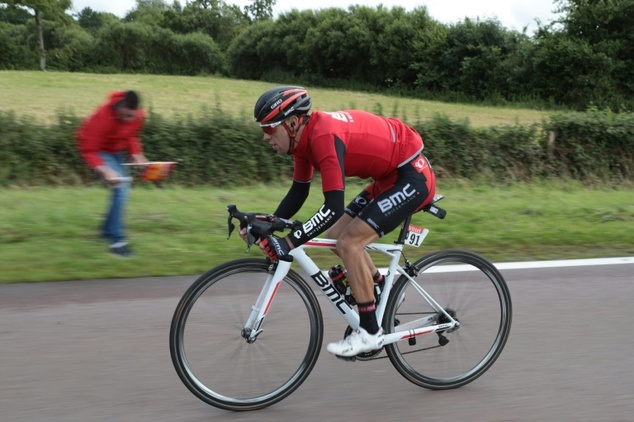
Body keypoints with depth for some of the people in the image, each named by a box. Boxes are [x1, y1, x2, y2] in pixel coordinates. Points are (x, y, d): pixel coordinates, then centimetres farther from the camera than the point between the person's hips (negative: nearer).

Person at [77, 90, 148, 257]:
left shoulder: (138, 116, -16)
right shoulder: (103, 117, -34)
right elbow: (88, 150, -30)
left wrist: (137, 155, -10)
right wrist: (105, 171, -42)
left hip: (118, 152, 7)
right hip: (99, 151, -7)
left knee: (122, 191, 16)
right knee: (120, 190, -21)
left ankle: (108, 231, 37)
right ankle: (117, 241, -18)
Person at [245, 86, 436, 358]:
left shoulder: (325, 136, -28)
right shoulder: (304, 136, 0)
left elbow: (333, 208, -33)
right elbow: (298, 192, 10)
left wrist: (289, 243, -33)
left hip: (413, 175, -9)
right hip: (391, 176, 9)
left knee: (348, 244, -14)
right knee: (336, 235, 8)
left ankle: (370, 333, -2)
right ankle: (383, 294, 26)